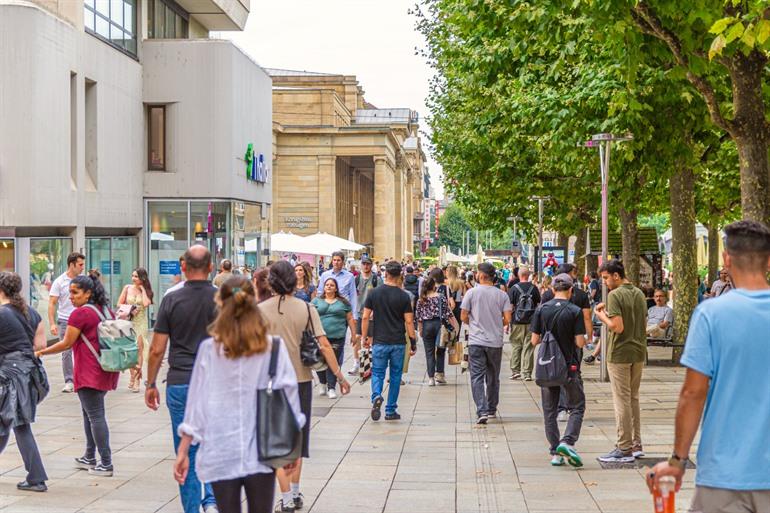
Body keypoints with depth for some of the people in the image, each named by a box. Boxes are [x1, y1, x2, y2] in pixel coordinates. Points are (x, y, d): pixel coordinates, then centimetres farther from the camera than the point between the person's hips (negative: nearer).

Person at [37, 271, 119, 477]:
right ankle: (90, 458, 25)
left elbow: (67, 344, -9)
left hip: (90, 373, -9)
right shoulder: (106, 310, 12)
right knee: (89, 412, 19)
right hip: (106, 370, 9)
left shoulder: (80, 313, -12)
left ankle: (106, 464, -5)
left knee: (95, 416, -5)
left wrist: (41, 352, 0)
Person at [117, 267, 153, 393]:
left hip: (140, 323, -2)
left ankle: (136, 379, -6)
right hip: (128, 321, 2)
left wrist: (143, 290, -6)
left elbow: (146, 303, -15)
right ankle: (133, 376, 14)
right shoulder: (127, 288, 7)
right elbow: (119, 304, 8)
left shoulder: (146, 291, 4)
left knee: (139, 349, -8)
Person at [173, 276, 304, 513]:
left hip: (221, 455, 0)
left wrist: (182, 452, 4)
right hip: (261, 453, 0)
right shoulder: (274, 347, -4)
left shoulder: (209, 350, -5)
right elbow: (288, 395, -1)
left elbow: (197, 404, -3)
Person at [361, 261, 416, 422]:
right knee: (395, 376, 10)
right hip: (398, 342, 0)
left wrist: (365, 337, 10)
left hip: (379, 342, 0)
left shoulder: (374, 293, -2)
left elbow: (365, 317, 0)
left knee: (377, 373, 8)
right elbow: (409, 321, -6)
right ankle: (391, 411, 14)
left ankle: (376, 397, -21)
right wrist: (413, 342, 2)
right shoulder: (403, 296, -5)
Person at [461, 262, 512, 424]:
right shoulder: (502, 295, -1)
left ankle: (482, 411, -15)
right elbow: (507, 320, -3)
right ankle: (492, 409, 27)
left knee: (477, 377, -2)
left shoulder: (472, 292, -6)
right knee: (493, 377, 16)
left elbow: (463, 317, -3)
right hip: (495, 341, 2)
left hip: (476, 340, -2)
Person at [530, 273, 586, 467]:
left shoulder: (541, 309, -2)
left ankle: (555, 453, 9)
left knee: (549, 411, 10)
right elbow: (580, 342, -11)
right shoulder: (575, 311, -9)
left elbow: (534, 340, -1)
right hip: (569, 366, -3)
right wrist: (585, 340, 10)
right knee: (577, 407, 8)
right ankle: (567, 442, -13)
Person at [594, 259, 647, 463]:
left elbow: (618, 327, -22)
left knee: (622, 401, -2)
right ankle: (636, 445, 20)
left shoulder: (615, 295, -14)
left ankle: (624, 449, 1)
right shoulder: (639, 294, 10)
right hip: (639, 352, 8)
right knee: (634, 398, 16)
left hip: (620, 354, -8)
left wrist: (603, 316, -6)